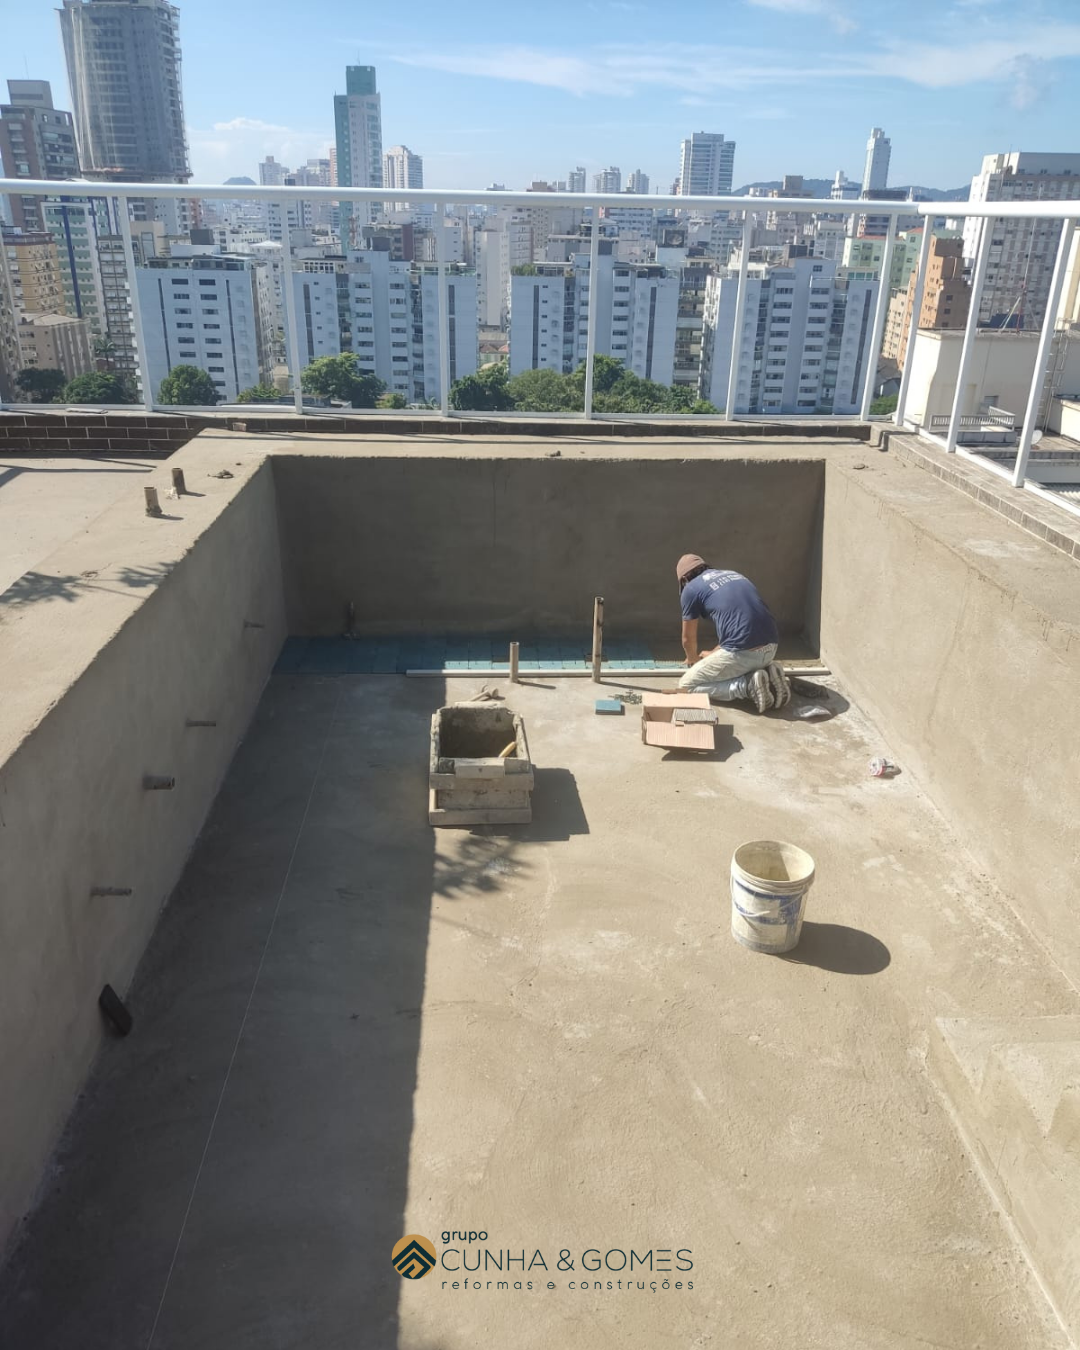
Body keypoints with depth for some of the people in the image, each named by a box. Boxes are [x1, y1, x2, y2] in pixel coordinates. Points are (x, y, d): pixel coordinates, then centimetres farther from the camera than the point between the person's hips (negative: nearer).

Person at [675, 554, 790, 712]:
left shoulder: (691, 588, 8)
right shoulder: (734, 574, 27)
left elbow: (688, 639, 17)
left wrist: (693, 660, 40)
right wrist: (714, 653, 51)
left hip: (742, 652, -7)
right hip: (771, 647, 7)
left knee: (686, 686, 9)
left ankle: (747, 685, -7)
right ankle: (768, 675, 7)